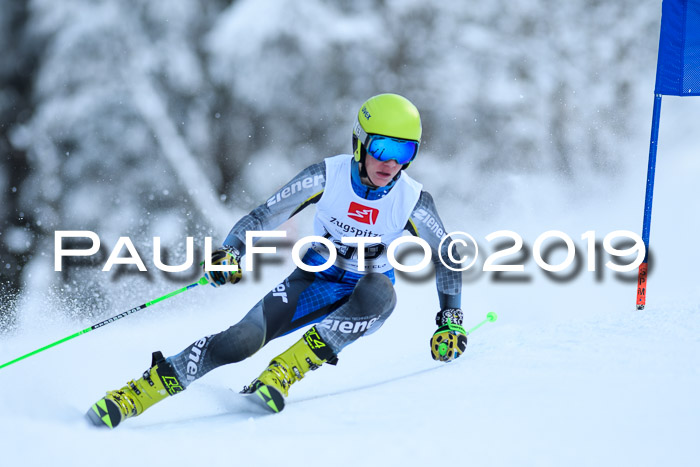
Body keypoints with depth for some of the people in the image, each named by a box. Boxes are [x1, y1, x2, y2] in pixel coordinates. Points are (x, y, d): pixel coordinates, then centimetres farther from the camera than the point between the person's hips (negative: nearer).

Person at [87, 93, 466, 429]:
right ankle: (133, 395, -16)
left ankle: (285, 372, -31)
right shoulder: (328, 176, -17)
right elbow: (265, 216, -9)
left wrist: (450, 320, -6)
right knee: (244, 339, -24)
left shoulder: (413, 202, -18)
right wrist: (231, 252, -26)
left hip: (367, 303, 0)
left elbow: (448, 261, -2)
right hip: (316, 280, 0)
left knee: (379, 290, -39)